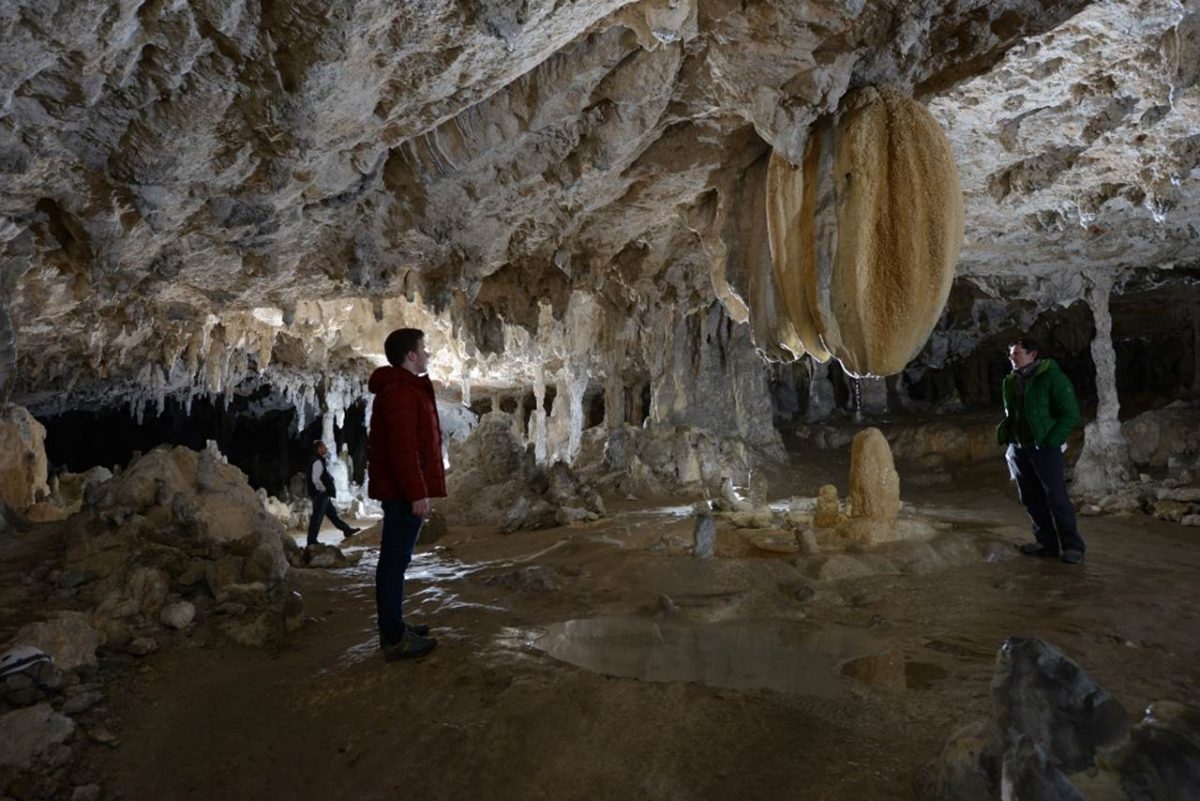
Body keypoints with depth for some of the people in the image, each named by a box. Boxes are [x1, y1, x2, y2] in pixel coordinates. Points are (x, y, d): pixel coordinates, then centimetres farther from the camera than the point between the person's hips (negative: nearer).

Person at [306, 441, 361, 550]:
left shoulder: (319, 461, 16)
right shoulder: (318, 462, -17)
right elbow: (316, 479, -24)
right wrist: (325, 489, -14)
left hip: (323, 495, 11)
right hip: (320, 494, -11)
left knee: (332, 512, 17)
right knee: (317, 518, -7)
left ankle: (346, 530, 26)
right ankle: (311, 543, -4)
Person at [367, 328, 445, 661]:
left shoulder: (402, 388, 18)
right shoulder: (400, 392, -17)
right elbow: (402, 448, -23)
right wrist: (417, 493, -23)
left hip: (398, 489, 11)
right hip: (404, 491, -11)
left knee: (394, 558, 16)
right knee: (396, 560, -6)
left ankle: (394, 626, 27)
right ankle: (394, 639, 0)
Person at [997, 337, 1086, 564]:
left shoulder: (1052, 377, -7)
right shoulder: (1011, 382, 12)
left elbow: (1070, 415, -9)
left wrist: (1049, 442, -15)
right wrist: (1005, 436, 8)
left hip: (1044, 448, -7)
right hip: (1018, 449, 7)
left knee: (1057, 498, -5)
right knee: (1031, 499, 10)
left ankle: (1072, 546, 5)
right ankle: (1047, 543, 20)